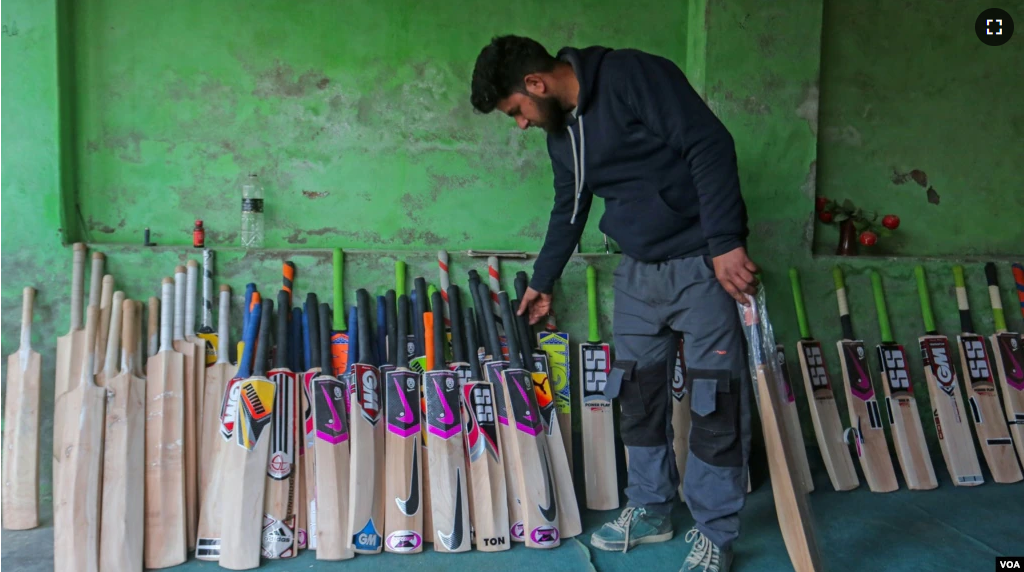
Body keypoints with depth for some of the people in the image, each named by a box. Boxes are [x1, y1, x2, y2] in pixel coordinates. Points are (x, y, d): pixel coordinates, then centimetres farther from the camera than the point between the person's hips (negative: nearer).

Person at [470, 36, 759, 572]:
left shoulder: (634, 75, -16)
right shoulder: (561, 132, 10)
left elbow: (710, 146, -21)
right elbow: (568, 210, 22)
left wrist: (725, 243, -27)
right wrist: (542, 281, 30)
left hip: (703, 264, -7)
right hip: (637, 271, 8)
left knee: (715, 398, -3)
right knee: (638, 392, 11)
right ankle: (649, 510, 27)